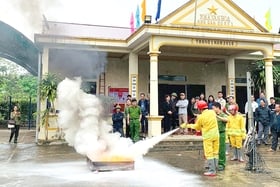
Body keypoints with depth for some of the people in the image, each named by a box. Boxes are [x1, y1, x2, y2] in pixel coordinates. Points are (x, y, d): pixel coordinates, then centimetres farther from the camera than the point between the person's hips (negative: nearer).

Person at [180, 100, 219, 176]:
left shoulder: (201, 117, -13)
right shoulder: (212, 112, -1)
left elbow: (197, 127, 2)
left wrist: (187, 125, 16)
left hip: (207, 135, -5)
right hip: (215, 134, 5)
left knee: (209, 153, 1)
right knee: (215, 152, 12)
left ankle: (212, 171, 2)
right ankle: (214, 169, 20)